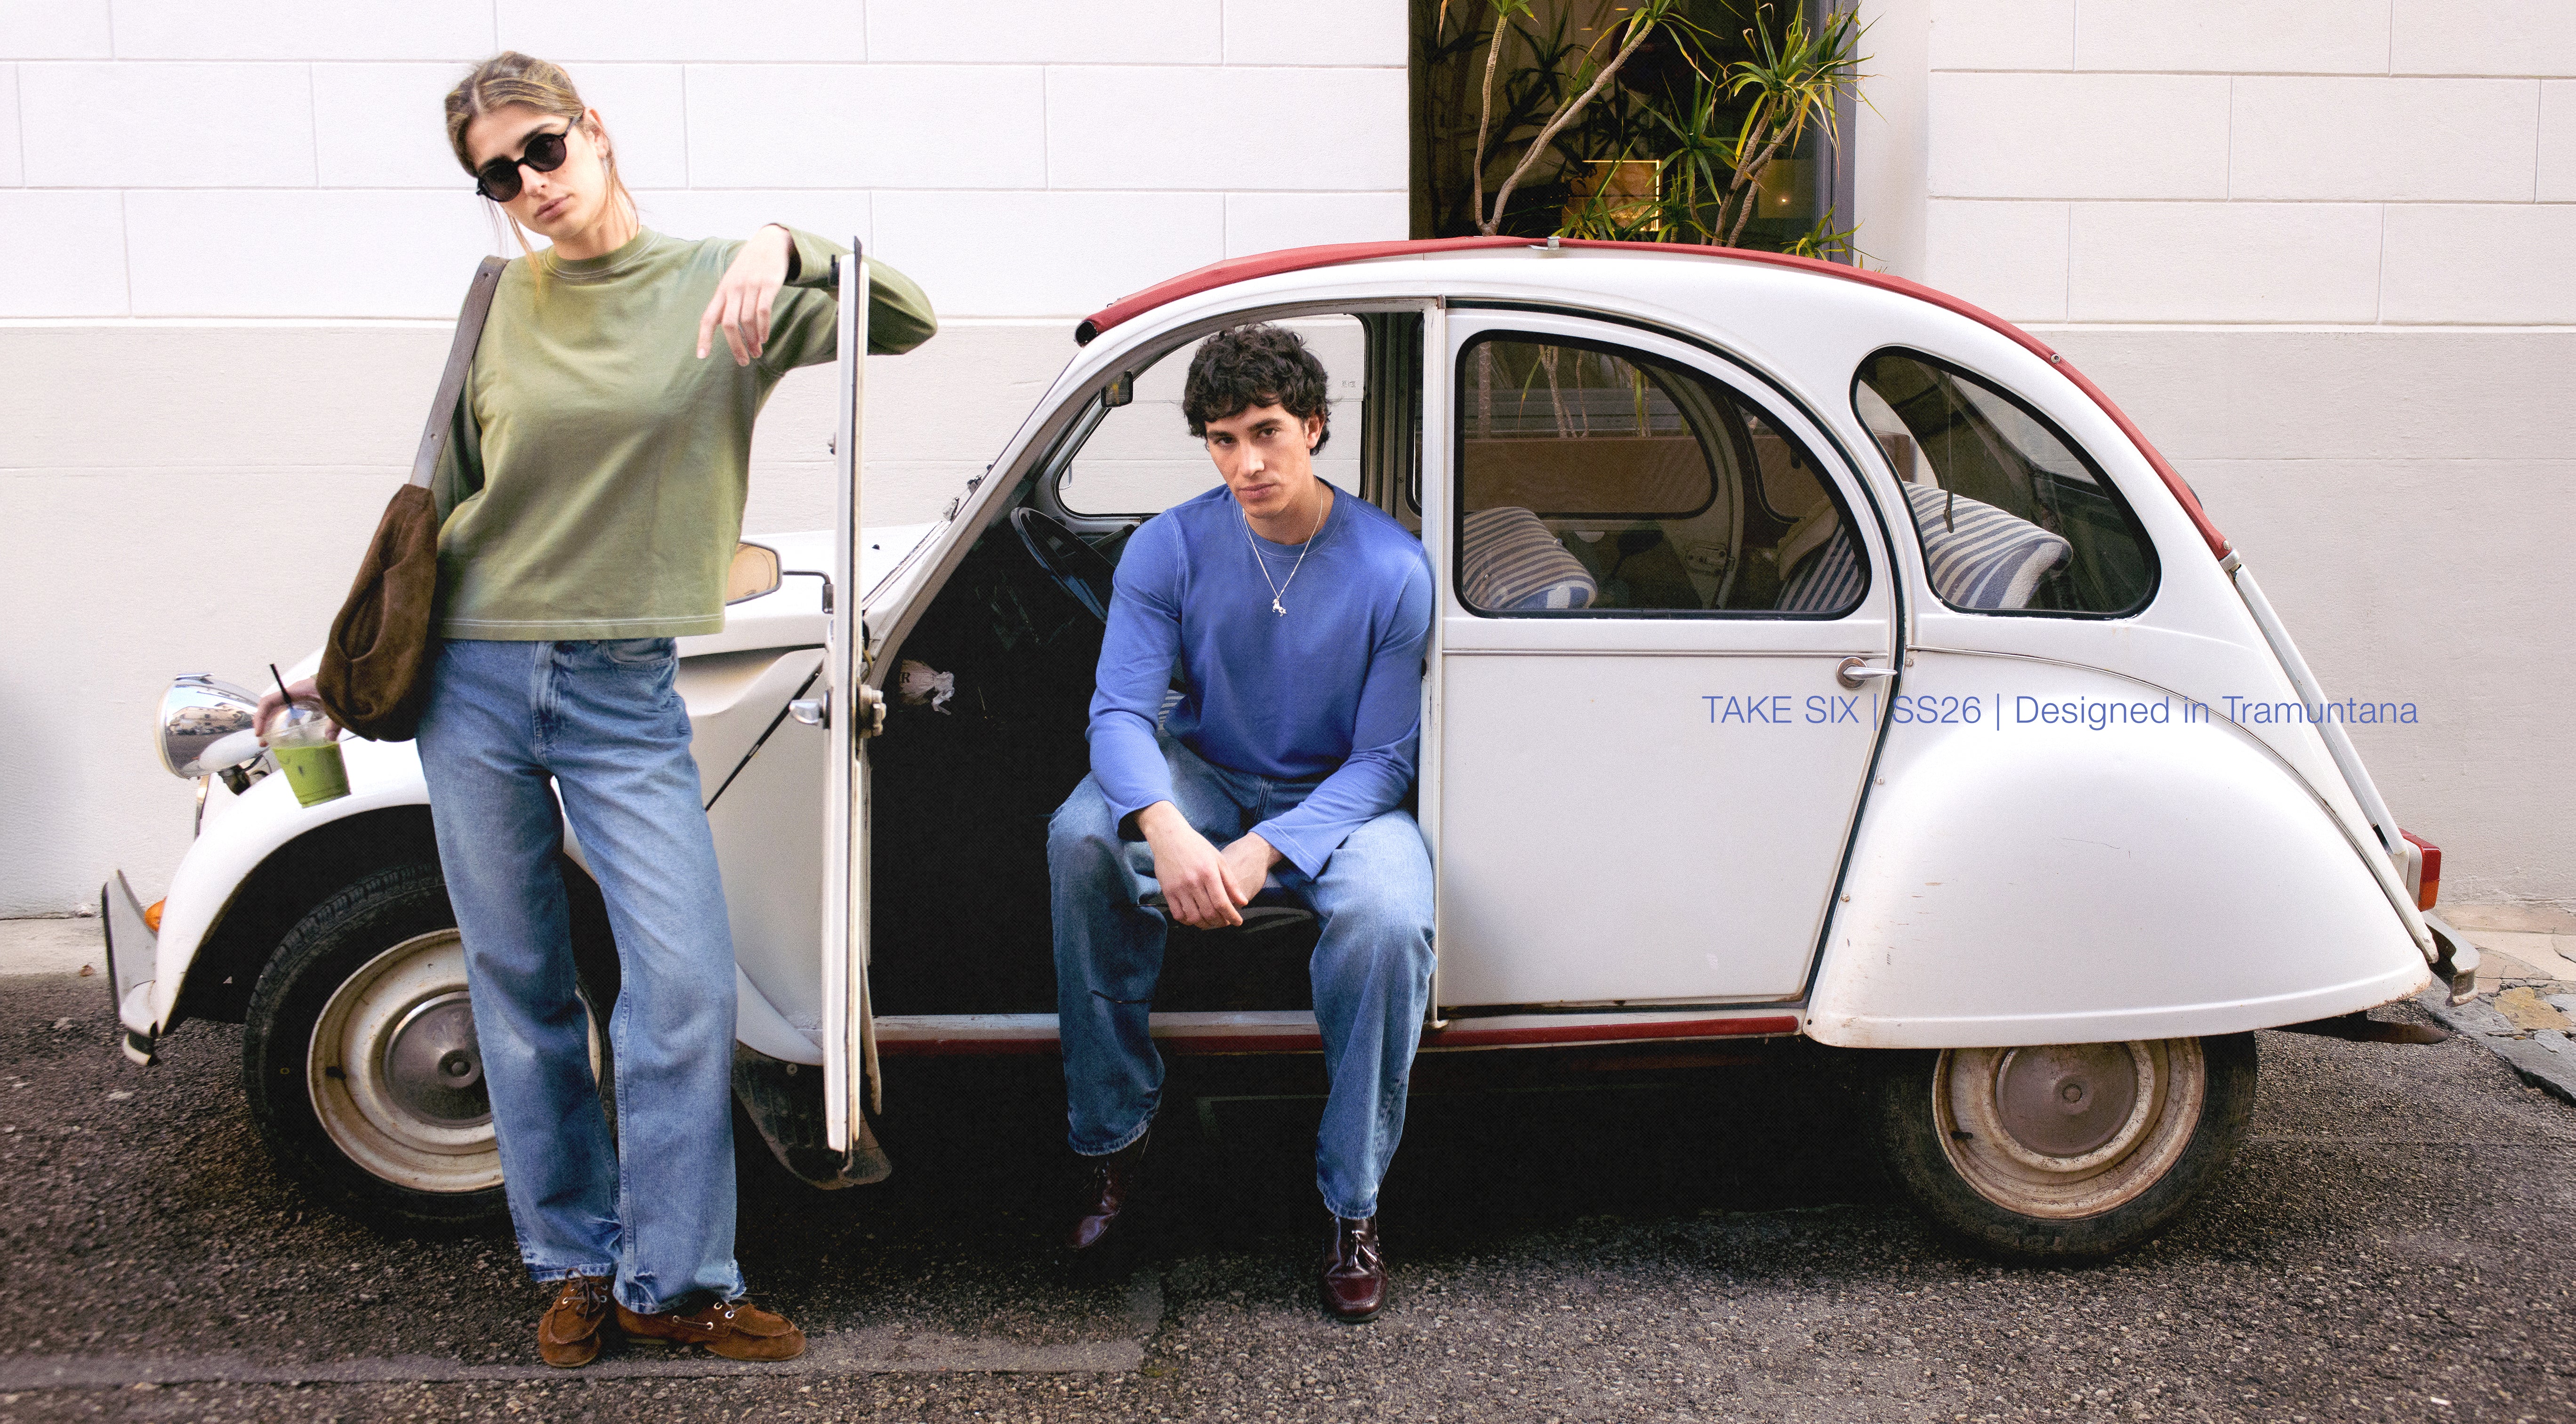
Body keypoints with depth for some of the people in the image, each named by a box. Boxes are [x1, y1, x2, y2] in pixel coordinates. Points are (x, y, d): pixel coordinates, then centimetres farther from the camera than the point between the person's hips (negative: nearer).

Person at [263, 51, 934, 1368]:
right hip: (471, 678, 2)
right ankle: (572, 1264, 22)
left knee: (688, 984, -8)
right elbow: (444, 491, 13)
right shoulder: (499, 300, 5)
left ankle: (670, 1280, 7)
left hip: (623, 695, -2)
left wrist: (786, 247, -23)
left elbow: (907, 323, -7)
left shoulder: (716, 287, 0)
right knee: (520, 987, 8)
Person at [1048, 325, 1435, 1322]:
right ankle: (1112, 1141, -14)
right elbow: (1120, 713, -16)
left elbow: (1384, 759, -13)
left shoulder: (1392, 570, -14)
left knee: (1387, 924, -35)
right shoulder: (1169, 549, -9)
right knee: (1082, 838, -30)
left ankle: (1353, 1208, -14)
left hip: (1339, 798, -2)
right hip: (1204, 779, 2)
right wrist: (1168, 832, -39)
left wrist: (1266, 851, -29)